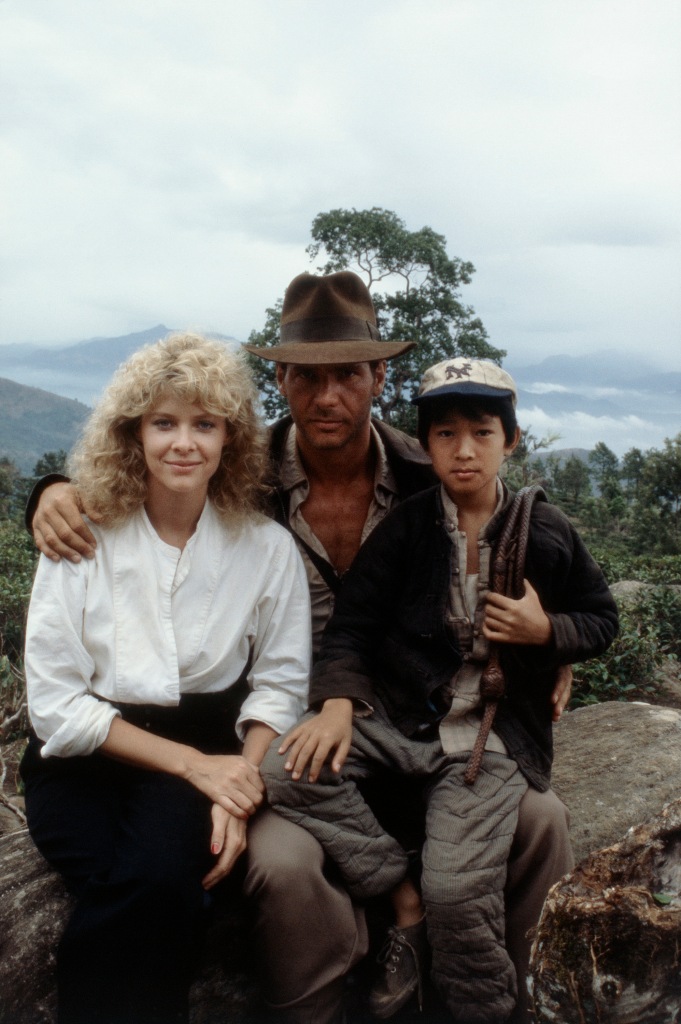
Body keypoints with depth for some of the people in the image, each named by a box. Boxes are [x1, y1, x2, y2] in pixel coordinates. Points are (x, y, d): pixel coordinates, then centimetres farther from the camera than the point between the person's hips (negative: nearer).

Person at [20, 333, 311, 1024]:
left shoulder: (266, 547, -2)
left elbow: (279, 684, 0)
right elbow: (55, 704, -7)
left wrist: (240, 783, -18)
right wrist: (190, 763, -15)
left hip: (207, 743, 1)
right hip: (85, 759, 0)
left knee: (161, 869, -31)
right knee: (151, 886, -30)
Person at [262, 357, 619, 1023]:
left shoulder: (547, 535, 3)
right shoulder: (405, 526, 1)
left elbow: (602, 622, 14)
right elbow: (353, 621, -2)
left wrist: (545, 630, -7)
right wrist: (337, 703, -18)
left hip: (492, 734, -2)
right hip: (397, 714, 2)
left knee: (459, 891, -22)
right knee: (283, 770, -22)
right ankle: (405, 901, -6)